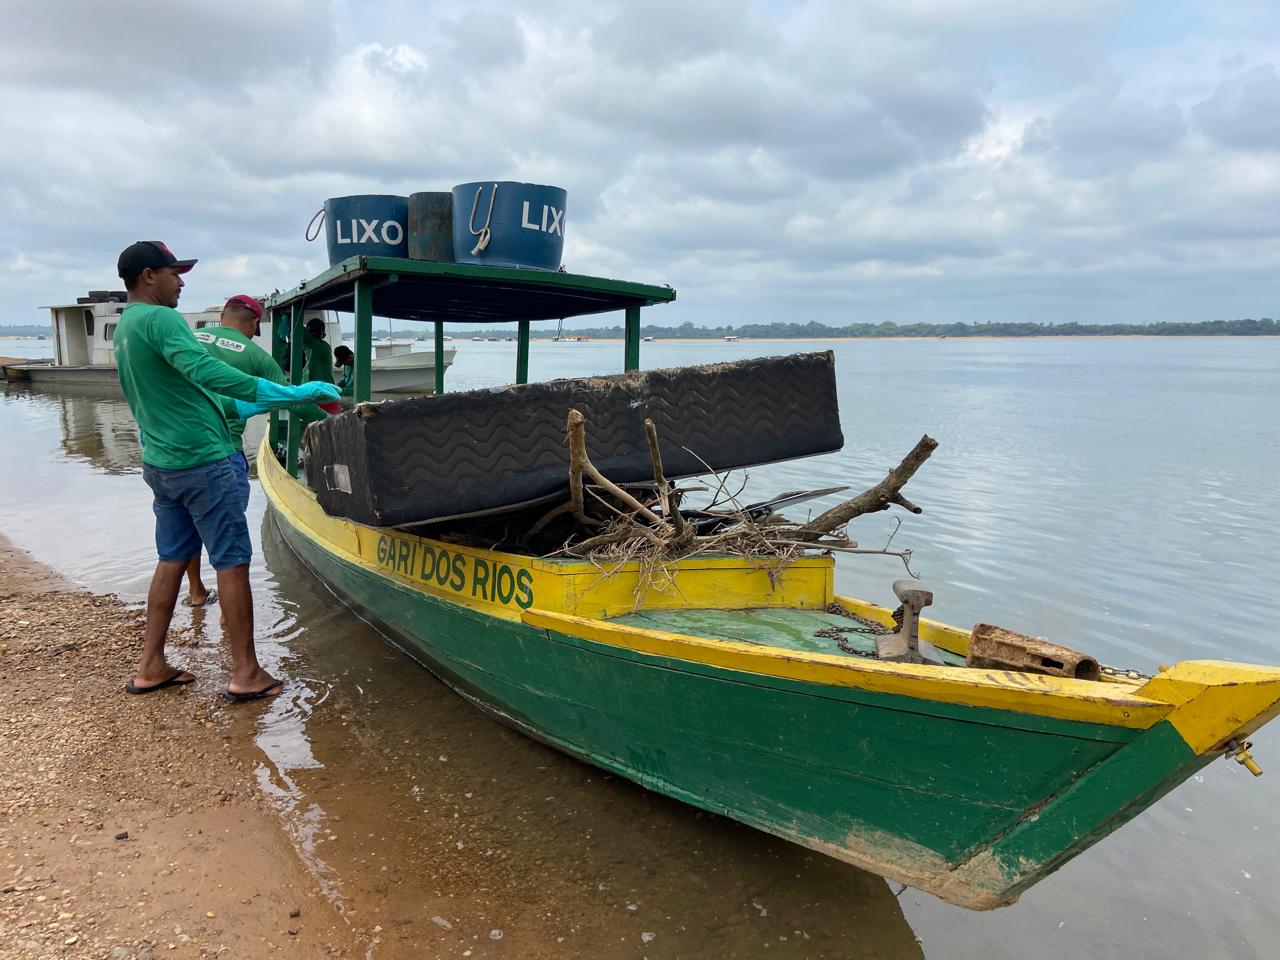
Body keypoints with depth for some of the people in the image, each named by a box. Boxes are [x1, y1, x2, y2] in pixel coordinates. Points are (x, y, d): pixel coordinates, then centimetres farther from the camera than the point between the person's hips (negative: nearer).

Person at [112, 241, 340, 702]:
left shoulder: (125, 327, 16)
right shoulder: (160, 319, -15)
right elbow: (205, 372, -32)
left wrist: (245, 408, 22)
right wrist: (291, 394, -35)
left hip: (159, 463, 10)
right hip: (199, 461, -10)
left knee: (172, 559, 17)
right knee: (233, 562, -2)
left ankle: (150, 667, 23)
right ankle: (246, 674, 4)